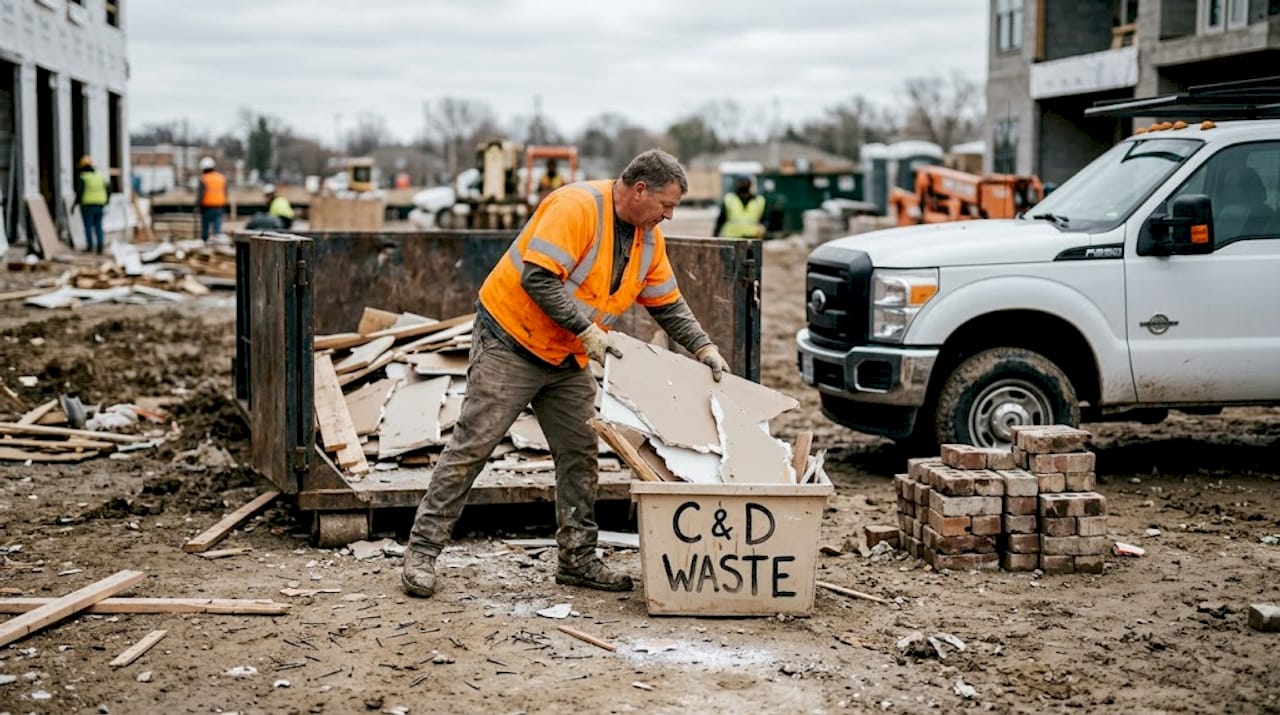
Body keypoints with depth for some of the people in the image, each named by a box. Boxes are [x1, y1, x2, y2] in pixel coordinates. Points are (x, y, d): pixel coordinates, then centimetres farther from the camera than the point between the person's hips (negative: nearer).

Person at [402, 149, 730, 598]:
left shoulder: (648, 240, 5)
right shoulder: (577, 207, -23)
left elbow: (668, 305, 12)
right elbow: (538, 278, -29)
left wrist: (703, 349, 0)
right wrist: (586, 330, -28)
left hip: (568, 359, 8)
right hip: (512, 339, -8)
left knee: (580, 454, 7)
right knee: (472, 447, -7)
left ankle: (578, 558, 17)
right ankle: (422, 551, -1)